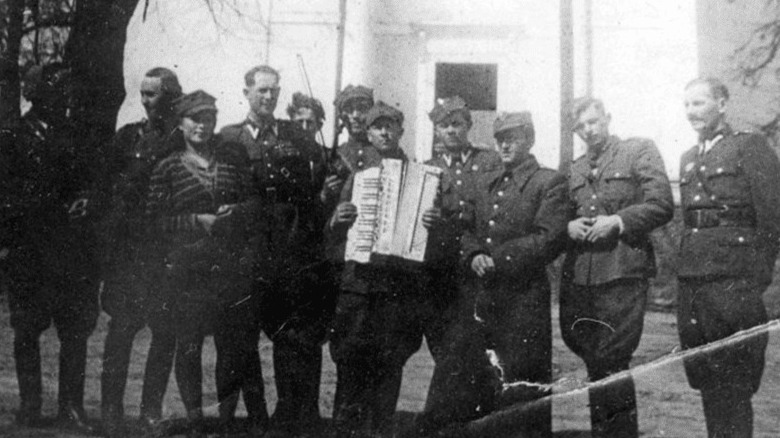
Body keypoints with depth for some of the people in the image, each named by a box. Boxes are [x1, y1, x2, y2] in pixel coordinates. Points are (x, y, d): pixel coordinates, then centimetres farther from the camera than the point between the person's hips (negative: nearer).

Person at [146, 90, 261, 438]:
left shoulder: (233, 156, 8)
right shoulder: (167, 168, 2)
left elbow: (256, 199, 11)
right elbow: (156, 219, -1)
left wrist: (236, 210, -9)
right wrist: (198, 221, -11)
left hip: (233, 263, 2)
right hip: (188, 266, -2)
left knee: (232, 342, 7)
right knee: (189, 344, -1)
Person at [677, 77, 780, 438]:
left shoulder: (750, 146, -1)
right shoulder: (688, 158, 19)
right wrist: (685, 268, 10)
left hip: (733, 281, -7)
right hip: (692, 282, 7)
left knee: (733, 382, -3)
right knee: (704, 378, 11)